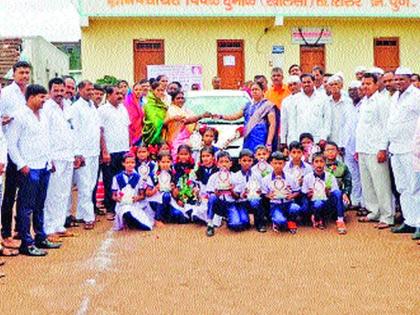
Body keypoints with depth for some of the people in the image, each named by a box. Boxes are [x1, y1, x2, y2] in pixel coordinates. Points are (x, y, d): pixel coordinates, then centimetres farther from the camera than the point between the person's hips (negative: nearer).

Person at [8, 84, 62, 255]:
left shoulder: (43, 115, 14)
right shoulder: (19, 116, -8)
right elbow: (11, 144, -10)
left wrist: (50, 160, 14)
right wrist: (21, 164, -14)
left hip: (44, 167, 7)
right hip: (29, 169, -7)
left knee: (40, 206, 15)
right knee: (27, 207, -2)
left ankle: (40, 238, 24)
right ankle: (26, 243, 3)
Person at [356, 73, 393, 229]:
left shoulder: (381, 101, -6)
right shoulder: (364, 102, 17)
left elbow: (386, 126, -11)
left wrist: (383, 148, -16)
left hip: (376, 151, -8)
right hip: (363, 150, 8)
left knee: (381, 184, -6)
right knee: (367, 184, 11)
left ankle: (387, 217, 0)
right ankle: (374, 212, 21)